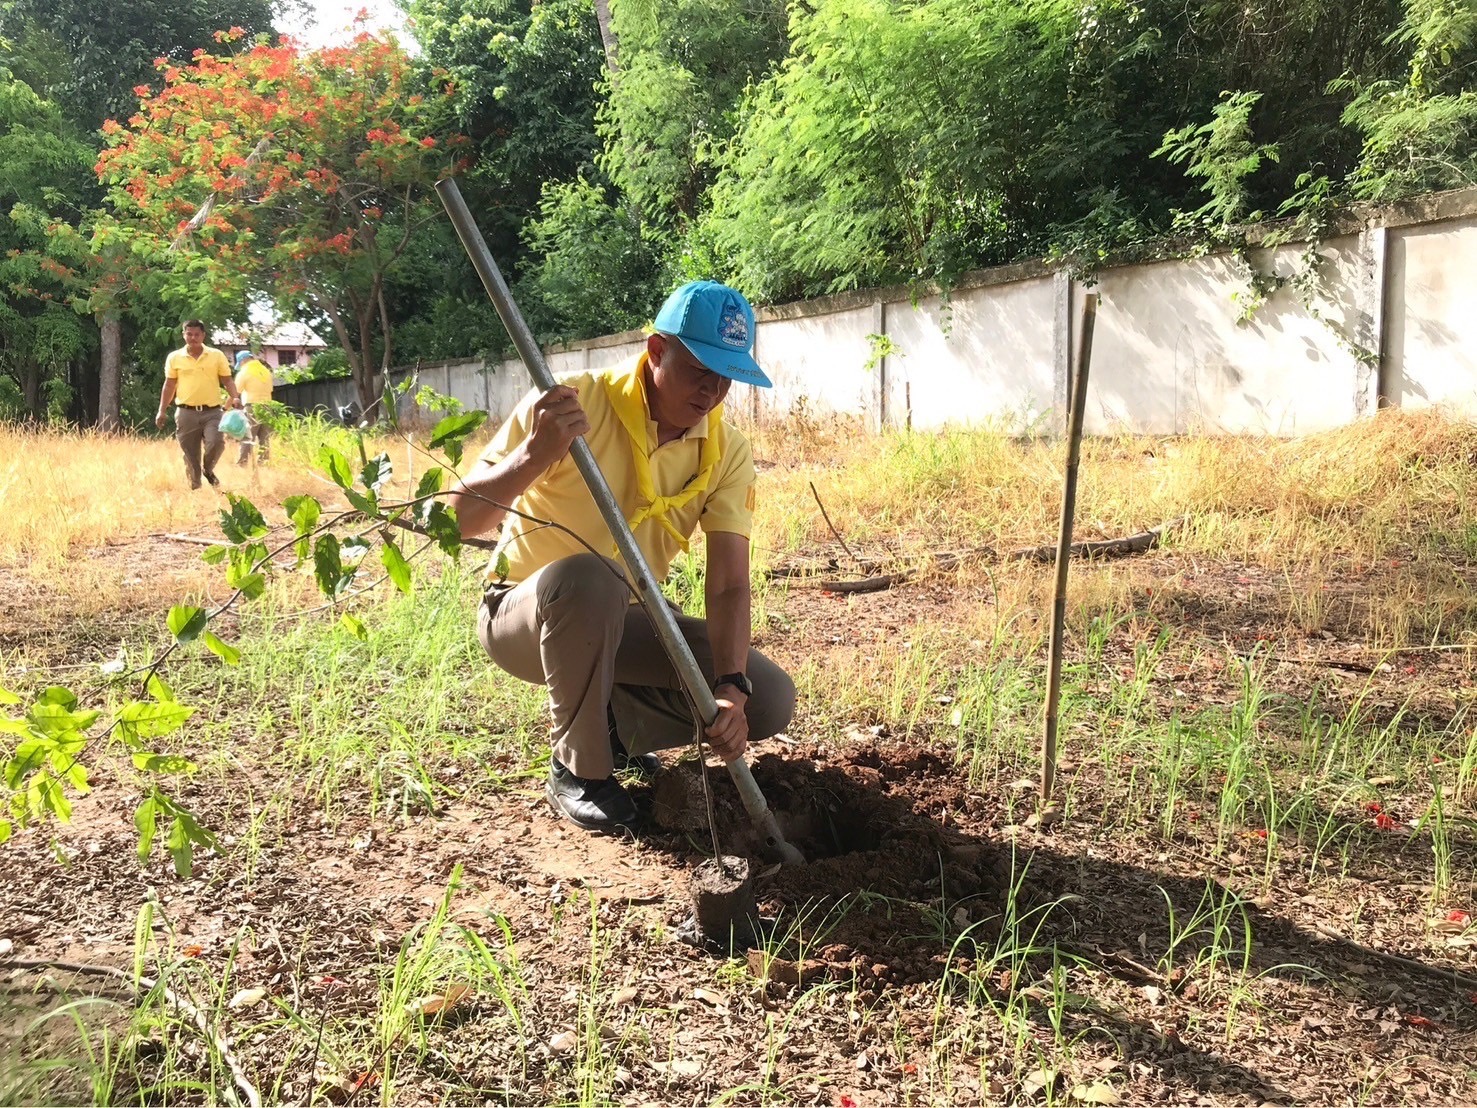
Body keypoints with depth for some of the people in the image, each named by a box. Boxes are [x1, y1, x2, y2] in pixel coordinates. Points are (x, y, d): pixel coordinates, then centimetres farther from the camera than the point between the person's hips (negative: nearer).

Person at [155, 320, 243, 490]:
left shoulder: (217, 356, 4)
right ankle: (195, 487, 18)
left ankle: (208, 469, 9)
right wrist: (162, 411, 6)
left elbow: (227, 381, 6)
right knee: (190, 455, 4)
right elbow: (169, 385, 10)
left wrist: (235, 397, -13)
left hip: (212, 412, -1)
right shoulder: (174, 358, 6)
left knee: (216, 443, -22)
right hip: (186, 413, 1)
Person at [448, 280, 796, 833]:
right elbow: (459, 519, -26)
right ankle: (578, 767, -16)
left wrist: (731, 687, -31)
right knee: (587, 580, -40)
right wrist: (535, 454, -43)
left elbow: (729, 585, -16)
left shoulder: (727, 451, -10)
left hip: (623, 624, 4)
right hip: (525, 612, -4)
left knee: (769, 699, -12)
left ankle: (610, 722, 11)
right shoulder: (568, 405, -22)